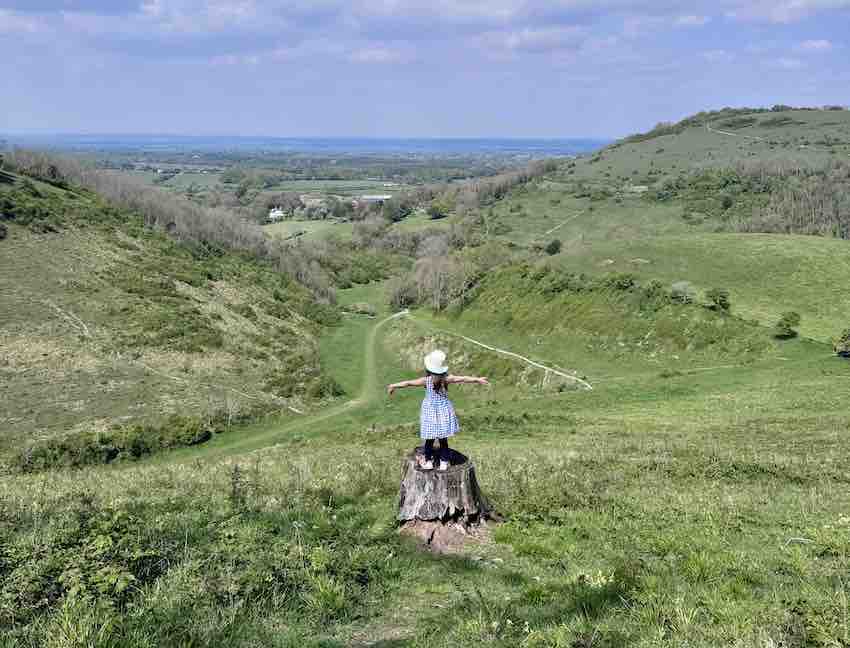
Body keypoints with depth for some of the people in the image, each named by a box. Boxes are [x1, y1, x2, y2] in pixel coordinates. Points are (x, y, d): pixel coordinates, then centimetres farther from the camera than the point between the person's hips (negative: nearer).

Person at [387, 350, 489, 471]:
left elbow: (408, 383, -10)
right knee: (443, 439, 10)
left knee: (429, 439, 8)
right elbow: (463, 378, -6)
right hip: (444, 411, 2)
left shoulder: (426, 380, -15)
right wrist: (477, 379, 4)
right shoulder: (447, 379, -12)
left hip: (430, 411, -1)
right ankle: (444, 462, 17)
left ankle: (428, 461, 15)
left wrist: (394, 386, 0)